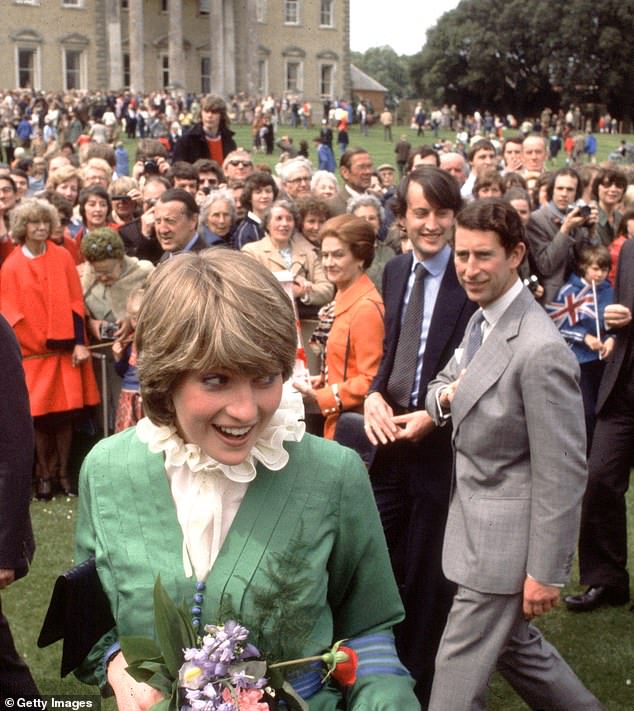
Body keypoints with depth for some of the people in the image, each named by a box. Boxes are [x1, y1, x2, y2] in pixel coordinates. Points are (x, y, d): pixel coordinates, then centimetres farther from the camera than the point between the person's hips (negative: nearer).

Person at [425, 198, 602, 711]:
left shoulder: (541, 350, -25)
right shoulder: (482, 322, 4)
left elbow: (562, 472, -22)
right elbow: (445, 384, 18)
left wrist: (547, 572, -18)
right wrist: (446, 396, -8)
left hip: (506, 537, -9)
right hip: (476, 521, 9)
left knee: (459, 669, 1)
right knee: (517, 645, 24)